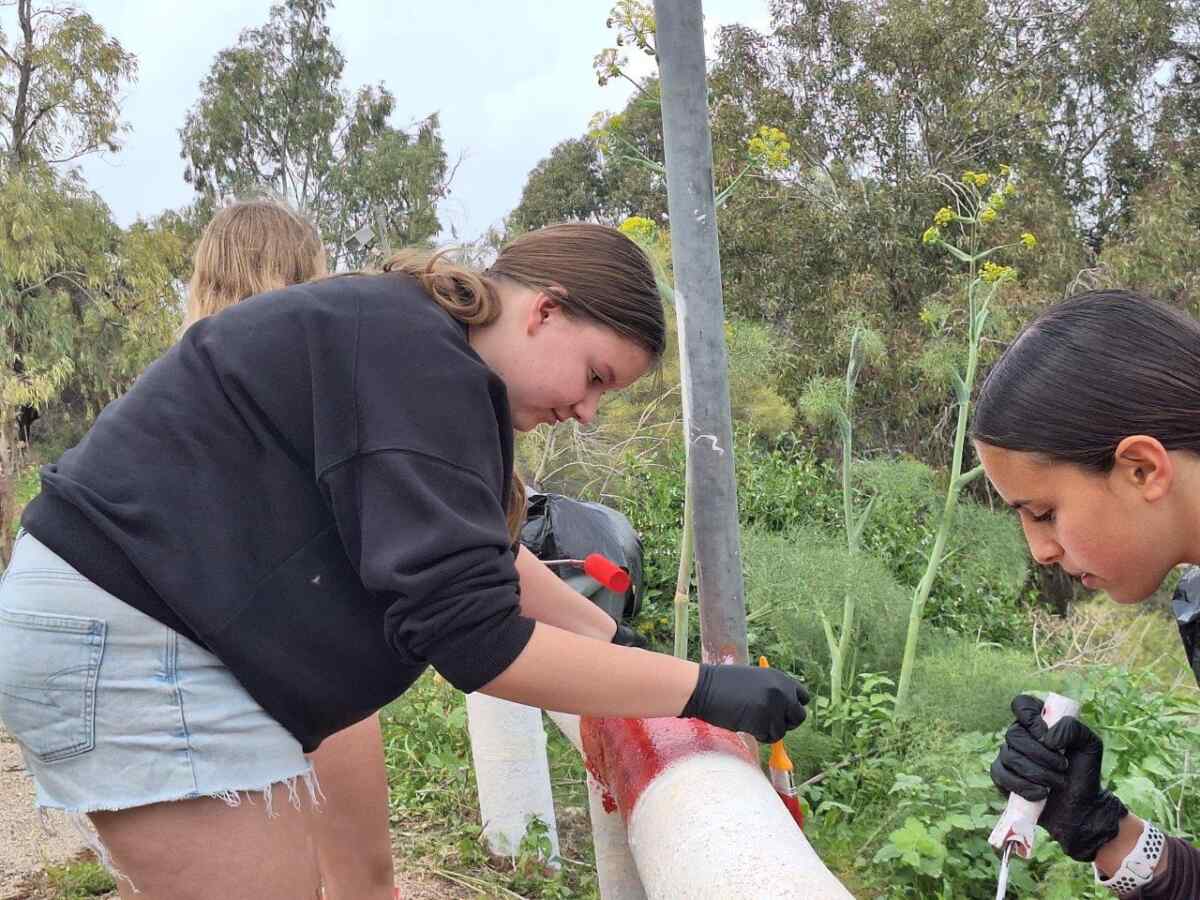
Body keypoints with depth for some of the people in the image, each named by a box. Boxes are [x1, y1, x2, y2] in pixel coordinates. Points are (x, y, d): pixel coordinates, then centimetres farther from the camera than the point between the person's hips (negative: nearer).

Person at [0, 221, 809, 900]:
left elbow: (477, 552, 17)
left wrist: (618, 646, 15)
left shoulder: (413, 341, 10)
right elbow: (471, 631, -26)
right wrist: (704, 689, -19)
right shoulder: (417, 359, -22)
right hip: (131, 636, -11)